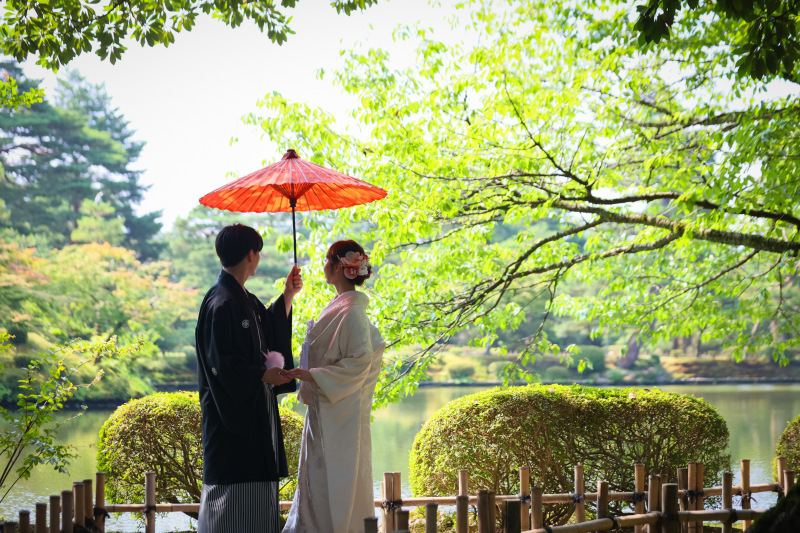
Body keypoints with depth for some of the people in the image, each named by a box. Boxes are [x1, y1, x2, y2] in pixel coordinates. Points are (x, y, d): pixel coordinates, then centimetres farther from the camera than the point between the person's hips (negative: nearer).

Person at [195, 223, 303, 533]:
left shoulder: (245, 300, 12)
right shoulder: (221, 304, -17)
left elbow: (271, 330, 28)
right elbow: (222, 363, -20)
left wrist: (288, 296, 23)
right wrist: (263, 376, -14)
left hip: (256, 412, 10)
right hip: (232, 412, -10)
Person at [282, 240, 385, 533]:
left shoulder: (351, 311, -16)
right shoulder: (340, 306, 12)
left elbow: (359, 361, -20)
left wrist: (312, 375, -21)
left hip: (340, 413, -10)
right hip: (324, 410, 10)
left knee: (335, 483, -5)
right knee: (316, 481, 12)